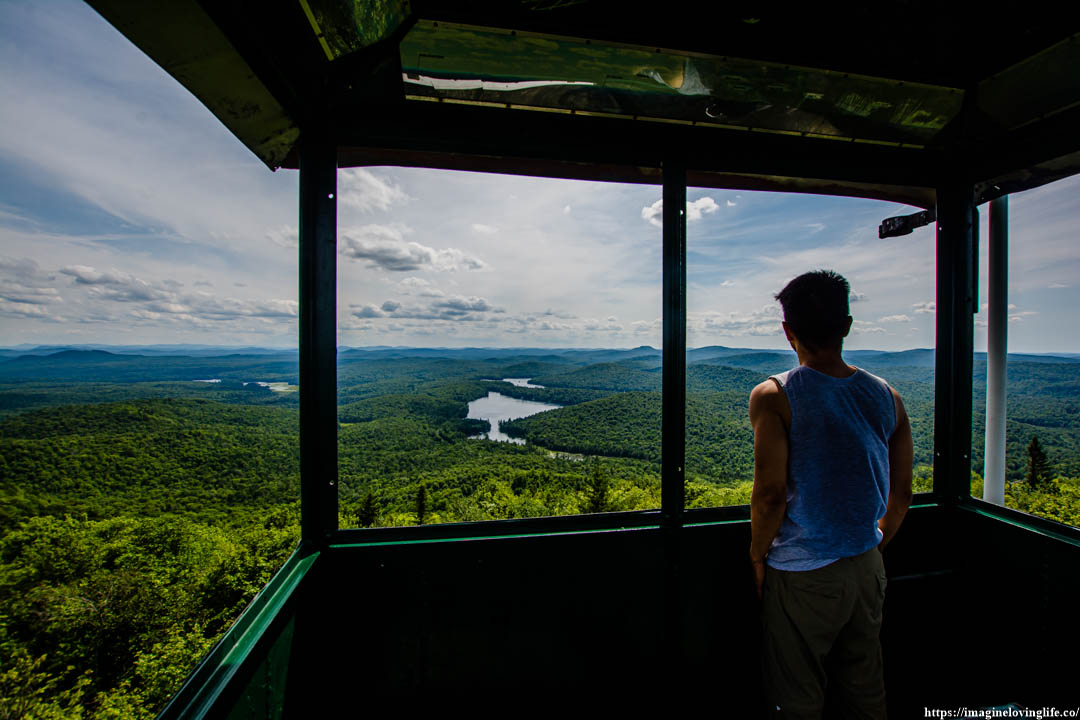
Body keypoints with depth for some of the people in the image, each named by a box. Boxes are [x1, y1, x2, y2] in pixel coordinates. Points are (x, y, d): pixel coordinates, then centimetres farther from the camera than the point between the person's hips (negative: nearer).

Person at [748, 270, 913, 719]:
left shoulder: (774, 397, -20)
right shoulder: (887, 396, -2)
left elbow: (771, 494, -22)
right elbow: (902, 494, 5)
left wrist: (757, 556, -5)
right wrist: (873, 547, 19)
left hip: (801, 576, -5)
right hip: (867, 568, 6)